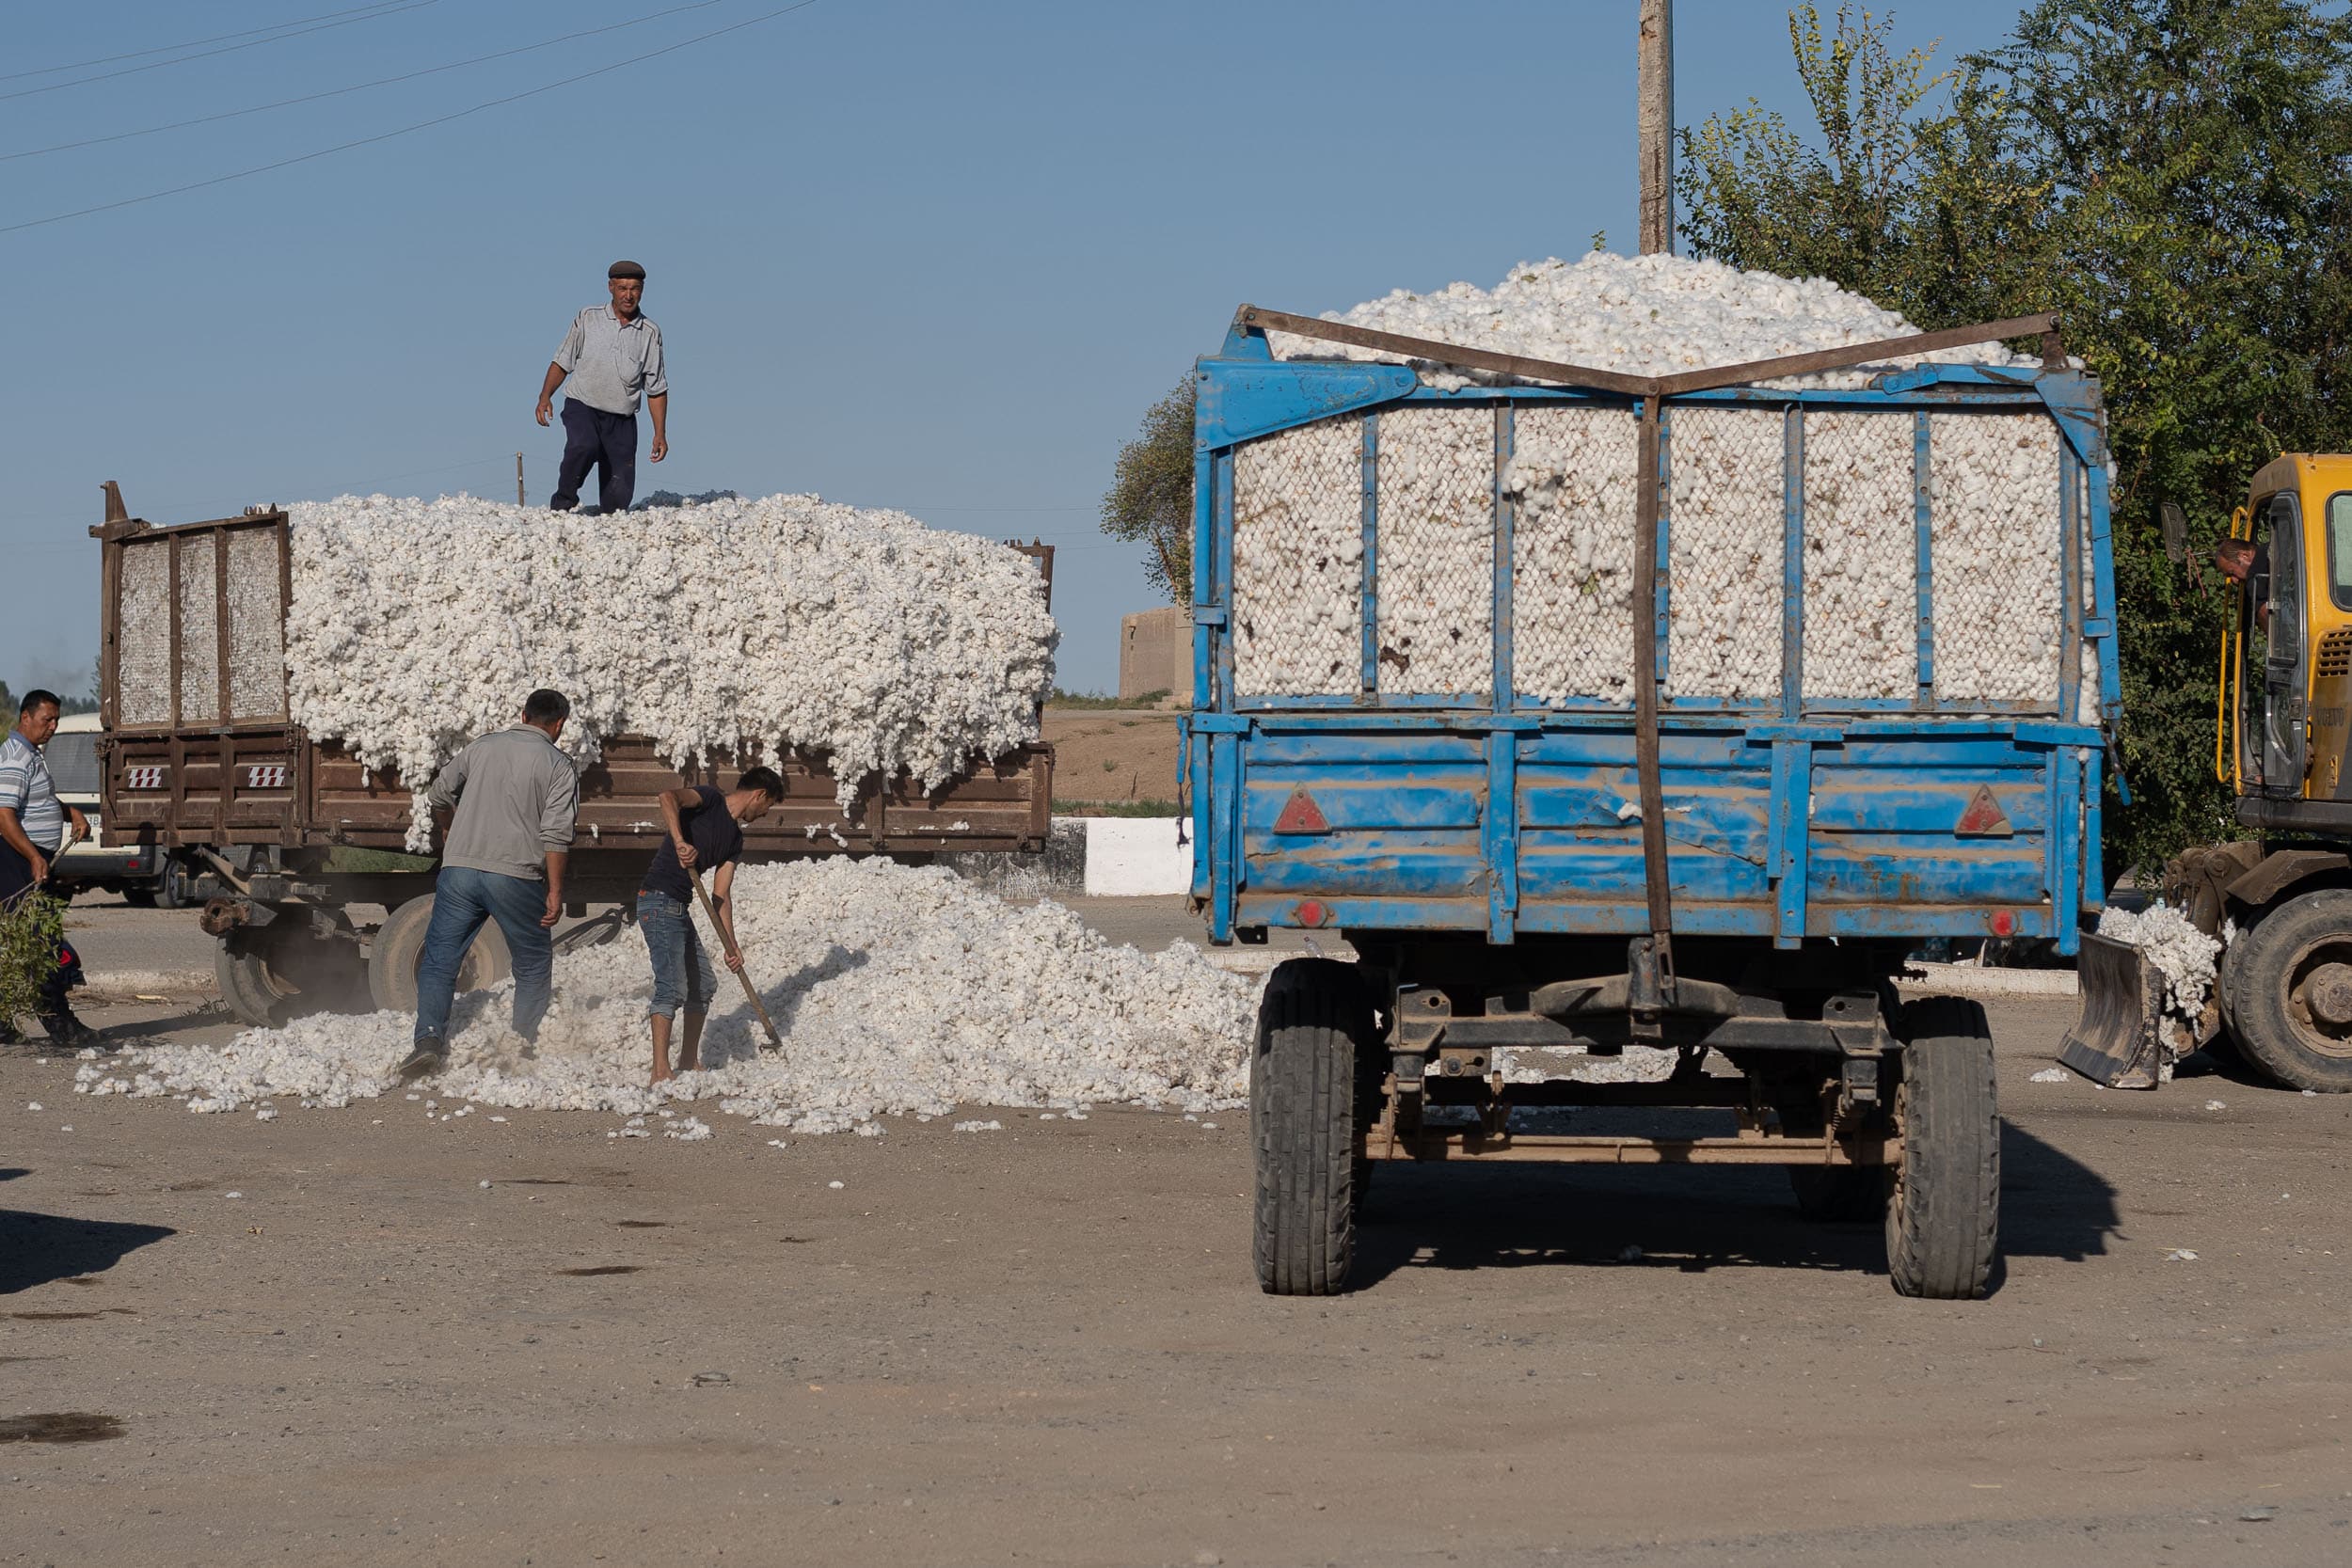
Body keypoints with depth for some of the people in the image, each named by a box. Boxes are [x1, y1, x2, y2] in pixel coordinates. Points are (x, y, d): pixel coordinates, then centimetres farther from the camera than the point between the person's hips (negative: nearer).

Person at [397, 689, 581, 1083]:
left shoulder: (484, 746, 13)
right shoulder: (559, 766, 1)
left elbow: (438, 795, 22)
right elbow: (556, 835, -9)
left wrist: (452, 831, 42)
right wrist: (555, 892, -5)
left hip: (459, 869, 3)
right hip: (516, 876, -2)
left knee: (439, 961, 5)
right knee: (533, 966, 15)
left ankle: (429, 1039, -12)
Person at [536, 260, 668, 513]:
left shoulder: (650, 333, 6)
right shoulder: (588, 319, 3)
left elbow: (657, 389, 10)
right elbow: (562, 362, 7)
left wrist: (660, 433, 5)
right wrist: (545, 396, -8)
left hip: (622, 420, 2)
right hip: (582, 407, -2)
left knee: (619, 497, -6)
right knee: (584, 446, -33)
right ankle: (563, 503, -13)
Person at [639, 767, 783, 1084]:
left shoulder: (734, 839, 17)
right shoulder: (710, 799, -6)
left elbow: (721, 895, 15)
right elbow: (669, 796, -26)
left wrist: (731, 945, 6)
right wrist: (680, 841, -37)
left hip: (680, 909, 10)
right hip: (659, 900, -10)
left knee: (703, 984, 16)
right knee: (672, 987, -16)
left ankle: (689, 1063, 26)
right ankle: (660, 1072, -17)